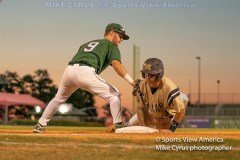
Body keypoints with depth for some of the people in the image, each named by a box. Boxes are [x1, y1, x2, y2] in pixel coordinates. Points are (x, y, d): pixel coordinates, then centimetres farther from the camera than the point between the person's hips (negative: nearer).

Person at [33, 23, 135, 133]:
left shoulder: (88, 43, 37)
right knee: (114, 95, 6)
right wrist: (131, 81, -11)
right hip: (85, 72, -6)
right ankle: (118, 125, -1)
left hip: (69, 69, 6)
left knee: (59, 98, 29)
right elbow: (116, 64, -3)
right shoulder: (111, 45, 17)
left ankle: (40, 125, 31)